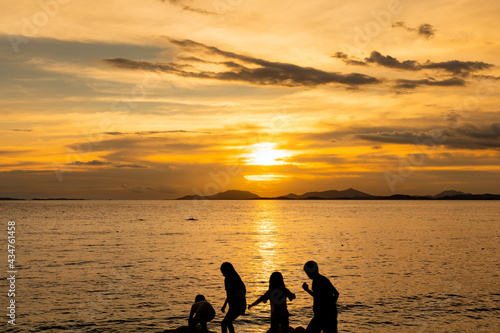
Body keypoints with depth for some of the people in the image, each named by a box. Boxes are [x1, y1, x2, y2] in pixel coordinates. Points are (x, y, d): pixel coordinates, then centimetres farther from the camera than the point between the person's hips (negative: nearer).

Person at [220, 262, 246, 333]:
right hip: (242, 305, 9)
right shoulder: (236, 277, 14)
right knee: (228, 322, 24)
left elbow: (230, 293, -20)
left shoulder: (227, 279, -11)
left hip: (235, 306, -9)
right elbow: (244, 290, 21)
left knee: (223, 324, -8)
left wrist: (224, 306, -17)